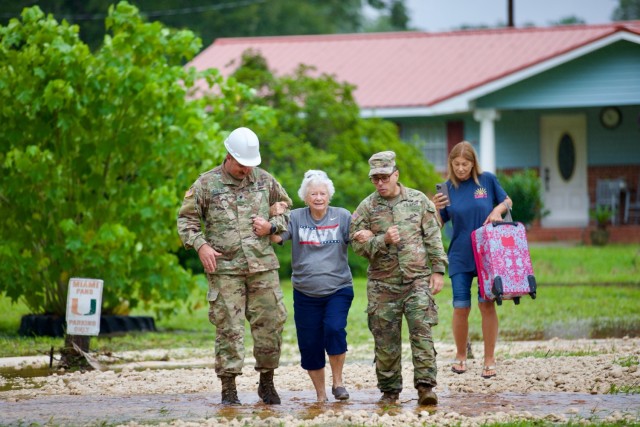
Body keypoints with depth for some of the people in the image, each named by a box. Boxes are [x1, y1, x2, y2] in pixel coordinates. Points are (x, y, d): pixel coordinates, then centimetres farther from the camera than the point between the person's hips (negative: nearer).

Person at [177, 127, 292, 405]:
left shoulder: (265, 181, 9)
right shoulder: (207, 184, 1)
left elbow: (287, 210, 21)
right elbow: (186, 218, 5)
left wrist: (272, 226, 1)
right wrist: (200, 245, -9)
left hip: (263, 267, 3)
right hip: (224, 269, -3)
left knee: (270, 324, 2)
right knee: (228, 328, -4)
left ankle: (267, 382, 19)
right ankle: (228, 390, 2)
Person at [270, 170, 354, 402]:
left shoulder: (342, 217, 1)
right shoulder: (296, 218, 3)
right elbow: (276, 237, -9)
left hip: (338, 289, -2)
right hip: (305, 293, 2)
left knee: (334, 330, -24)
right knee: (310, 345, 2)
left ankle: (338, 381, -3)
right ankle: (320, 395, 19)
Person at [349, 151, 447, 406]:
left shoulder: (419, 201, 5)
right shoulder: (366, 208, 4)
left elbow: (433, 238, 7)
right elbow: (357, 244, -1)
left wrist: (438, 270, 0)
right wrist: (383, 240, -16)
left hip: (418, 280, -1)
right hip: (383, 284, 1)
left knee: (422, 331, -12)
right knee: (386, 339, 3)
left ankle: (425, 386, -13)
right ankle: (389, 390, 13)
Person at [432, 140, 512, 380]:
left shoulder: (487, 180, -1)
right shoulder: (448, 188, 1)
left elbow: (507, 201, 13)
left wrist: (498, 210, -8)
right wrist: (435, 208, -16)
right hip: (460, 258, 1)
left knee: (487, 304, -5)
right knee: (461, 307, -3)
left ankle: (489, 360, 4)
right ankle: (460, 356, 19)